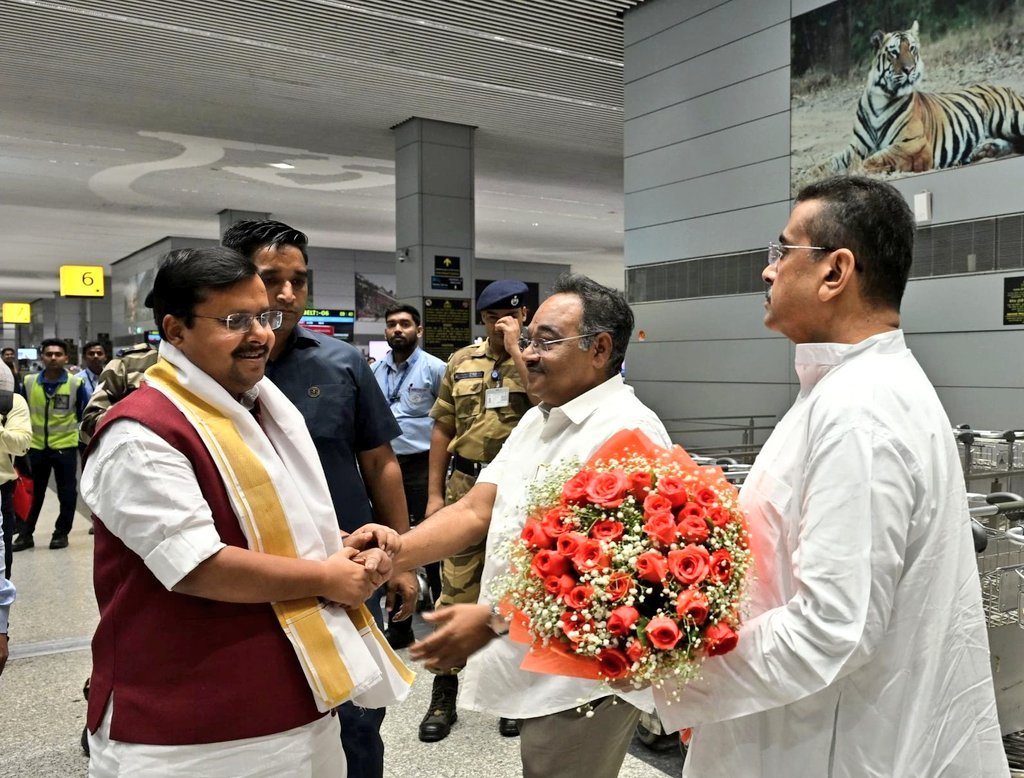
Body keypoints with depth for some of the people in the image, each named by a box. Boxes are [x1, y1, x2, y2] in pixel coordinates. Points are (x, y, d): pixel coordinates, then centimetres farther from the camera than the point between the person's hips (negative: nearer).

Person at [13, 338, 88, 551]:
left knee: (67, 493, 7)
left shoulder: (76, 383, -9)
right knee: (33, 493, 12)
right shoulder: (29, 382, -1)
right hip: (37, 446, 2)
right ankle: (26, 534, 23)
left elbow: (84, 414, 2)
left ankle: (61, 533, 21)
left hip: (65, 446, -2)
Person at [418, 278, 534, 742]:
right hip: (466, 487, 2)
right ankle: (443, 697, 19)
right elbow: (443, 429, 10)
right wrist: (434, 493, 6)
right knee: (456, 591, 5)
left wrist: (516, 349, -17)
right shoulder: (461, 362, 8)